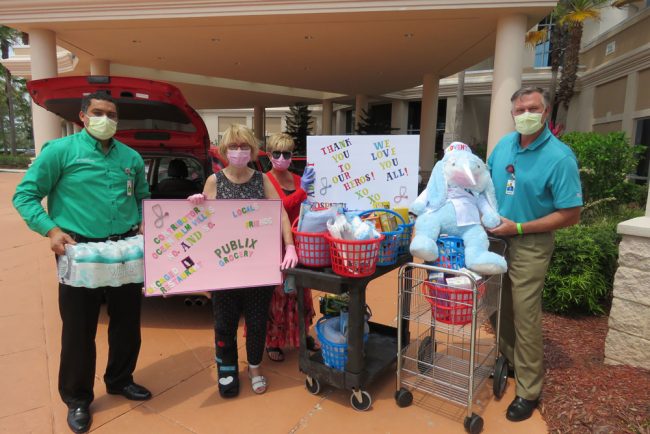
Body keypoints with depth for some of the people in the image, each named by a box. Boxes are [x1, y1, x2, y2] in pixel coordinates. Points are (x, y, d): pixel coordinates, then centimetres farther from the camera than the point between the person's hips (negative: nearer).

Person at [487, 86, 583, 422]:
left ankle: (528, 391, 17)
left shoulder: (559, 157, -16)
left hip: (529, 246, -6)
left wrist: (518, 228, -19)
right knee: (500, 309, 18)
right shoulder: (504, 144, 1)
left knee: (525, 317, 0)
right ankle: (507, 361, 40)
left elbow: (570, 214, -17)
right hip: (495, 239, 6)